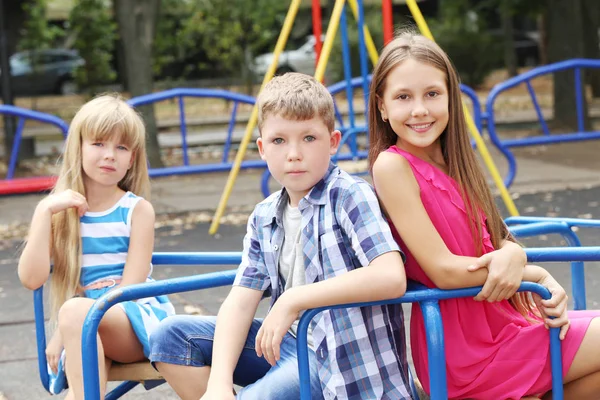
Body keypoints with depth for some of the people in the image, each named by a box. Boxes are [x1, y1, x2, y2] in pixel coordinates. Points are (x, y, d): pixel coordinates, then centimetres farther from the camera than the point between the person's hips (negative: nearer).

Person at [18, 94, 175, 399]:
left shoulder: (137, 209, 2)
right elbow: (31, 279, -4)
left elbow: (131, 286, -6)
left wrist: (66, 329, -13)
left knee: (75, 312, -34)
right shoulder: (59, 211, 9)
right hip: (86, 333, 2)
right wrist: (44, 211, -10)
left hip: (138, 320, -2)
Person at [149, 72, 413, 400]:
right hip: (288, 341, 7)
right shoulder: (264, 219, 7)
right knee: (171, 335, 0)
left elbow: (391, 277, -28)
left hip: (342, 354, -7)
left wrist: (294, 299, -27)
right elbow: (240, 301, 0)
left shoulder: (350, 195, -13)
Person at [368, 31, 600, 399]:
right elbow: (445, 271, -18)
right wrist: (536, 275, -9)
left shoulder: (451, 165, 7)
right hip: (466, 347, -7)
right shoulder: (392, 165, -15)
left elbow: (496, 246, 9)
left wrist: (529, 269, -12)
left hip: (502, 320, 7)